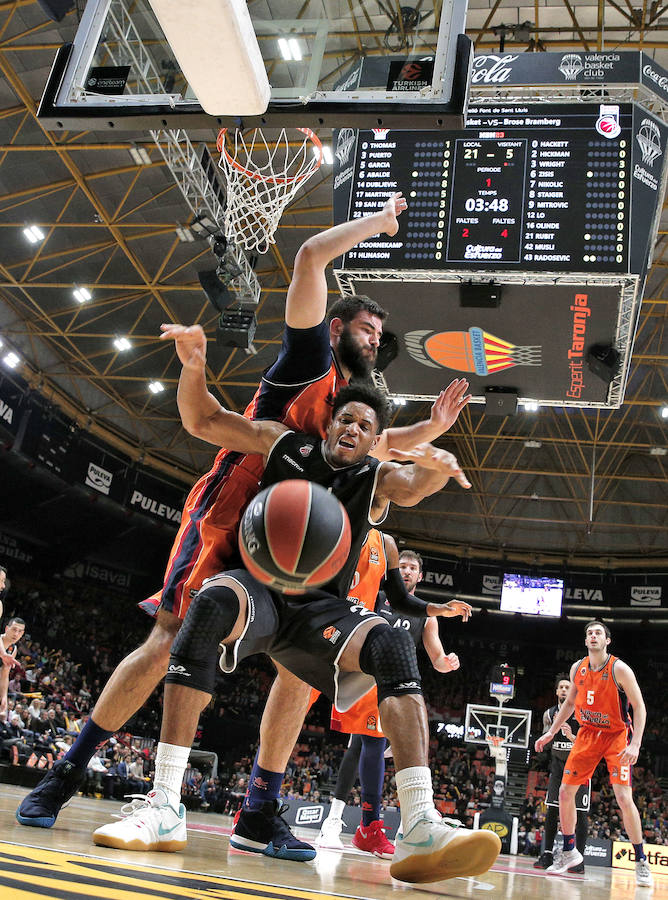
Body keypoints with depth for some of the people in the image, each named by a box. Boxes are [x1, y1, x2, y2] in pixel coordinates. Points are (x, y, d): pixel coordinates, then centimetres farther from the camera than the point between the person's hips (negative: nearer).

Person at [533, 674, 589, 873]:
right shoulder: (549, 714, 2)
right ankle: (548, 854, 10)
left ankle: (579, 858, 0)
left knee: (580, 813, -5)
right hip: (558, 765, 4)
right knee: (552, 810, 1)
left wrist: (572, 737, -32)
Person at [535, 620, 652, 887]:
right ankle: (570, 852, 19)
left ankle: (641, 862, 1)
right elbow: (570, 702, 15)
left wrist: (635, 745, -26)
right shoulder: (577, 668, 0)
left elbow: (639, 707, -15)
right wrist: (551, 732, 13)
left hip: (617, 735, -5)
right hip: (588, 734, 5)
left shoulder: (619, 669, -16)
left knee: (624, 797, -16)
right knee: (565, 792, 1)